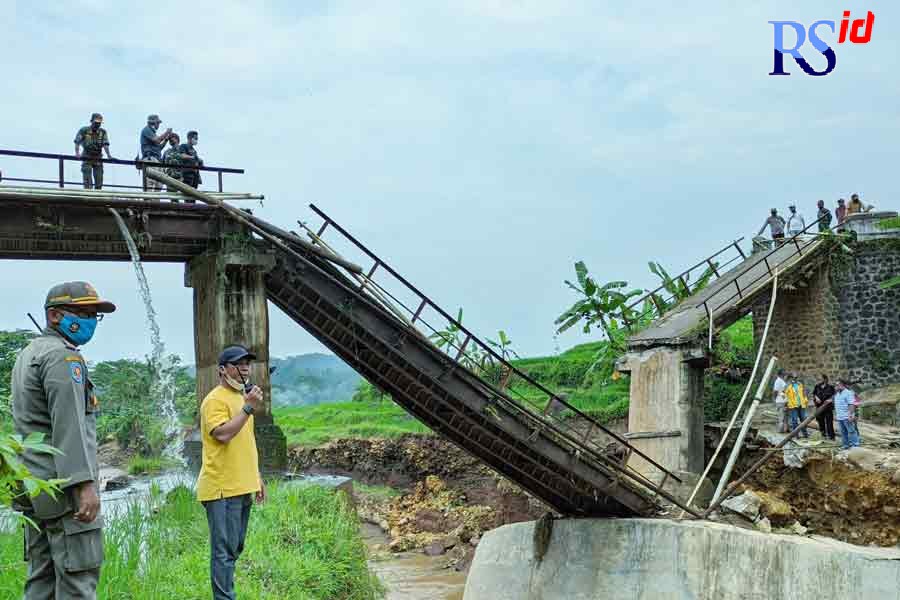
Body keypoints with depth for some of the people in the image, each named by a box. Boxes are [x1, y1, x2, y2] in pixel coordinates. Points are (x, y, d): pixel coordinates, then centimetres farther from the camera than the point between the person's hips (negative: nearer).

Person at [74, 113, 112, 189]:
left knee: (99, 182, 2)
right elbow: (77, 143, -3)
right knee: (88, 182, -10)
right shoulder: (84, 130, -4)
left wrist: (108, 155, -16)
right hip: (87, 158, -3)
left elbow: (105, 145, -3)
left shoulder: (103, 132, 4)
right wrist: (77, 153, -18)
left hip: (98, 160, 3)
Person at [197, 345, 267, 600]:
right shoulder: (216, 400, -10)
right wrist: (249, 408, -24)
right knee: (225, 551, -7)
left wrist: (257, 476, 23)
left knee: (234, 549, 14)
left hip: (242, 488, 9)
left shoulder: (242, 397, 18)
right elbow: (223, 434, -25)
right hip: (223, 489, -9)